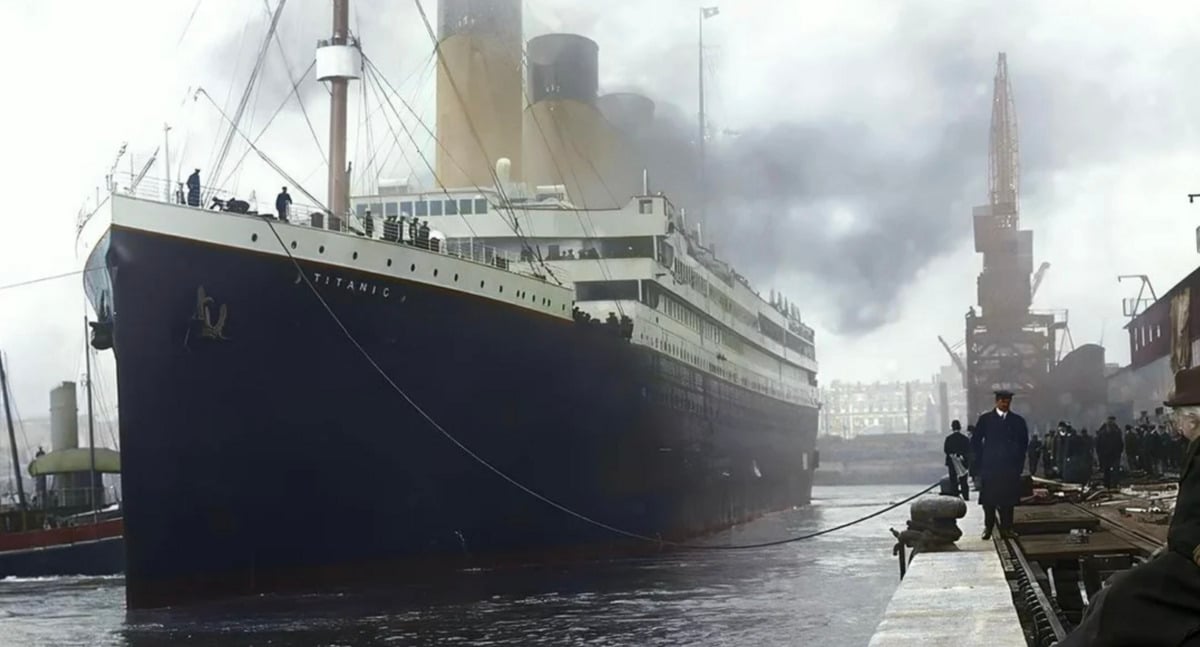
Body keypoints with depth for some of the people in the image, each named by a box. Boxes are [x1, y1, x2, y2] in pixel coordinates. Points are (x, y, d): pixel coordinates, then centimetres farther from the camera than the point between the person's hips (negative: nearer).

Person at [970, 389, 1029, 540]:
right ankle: (988, 527, 6)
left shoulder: (1017, 421, 8)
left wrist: (1019, 462, 5)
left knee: (1008, 499, 0)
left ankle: (1006, 528, 5)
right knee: (989, 499, -1)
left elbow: (1024, 443, 14)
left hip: (1010, 467, 1)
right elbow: (976, 442, 7)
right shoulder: (985, 419, 4)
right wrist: (979, 462, 0)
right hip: (989, 466, -1)